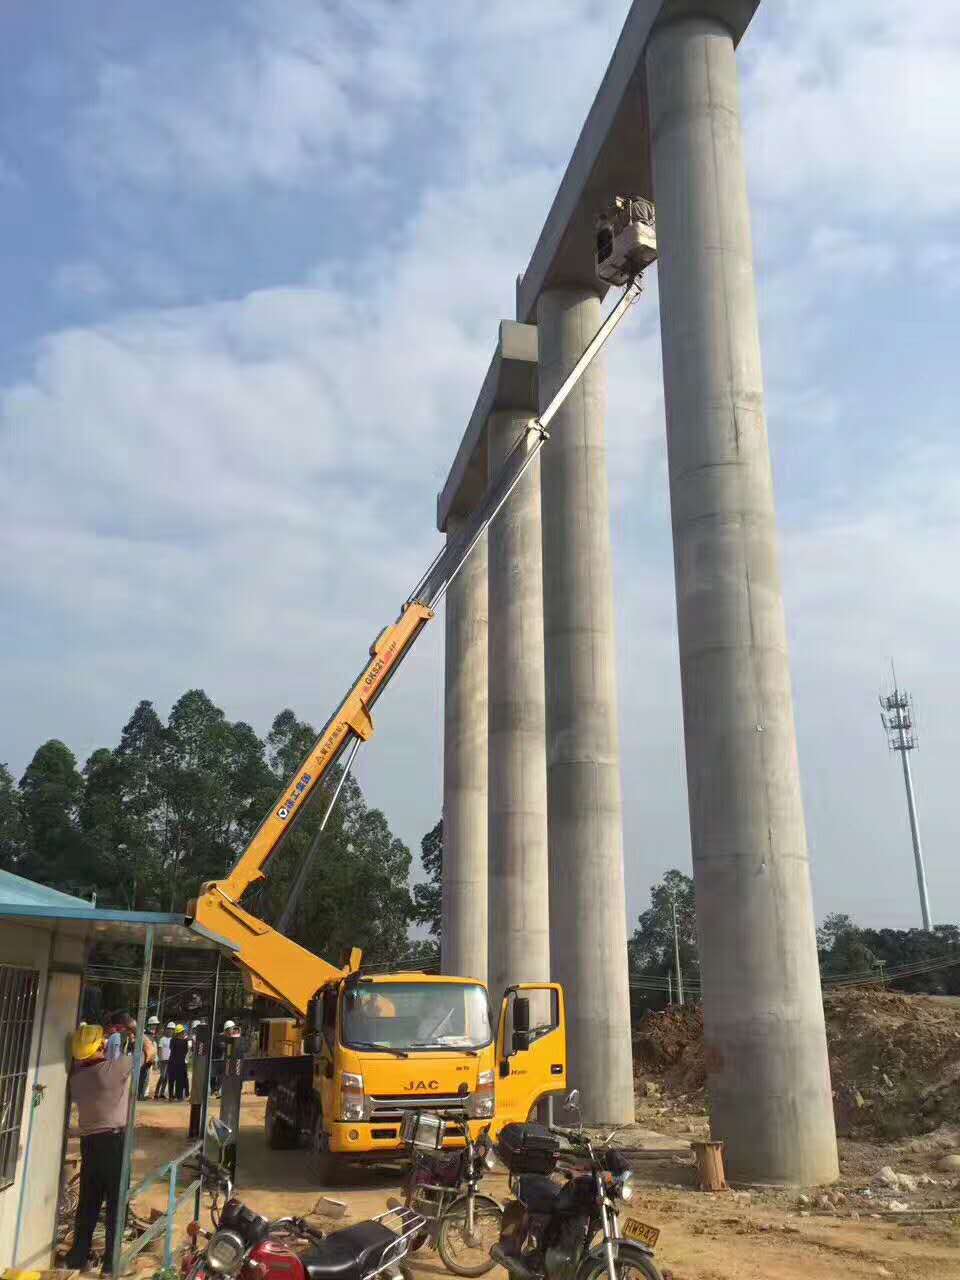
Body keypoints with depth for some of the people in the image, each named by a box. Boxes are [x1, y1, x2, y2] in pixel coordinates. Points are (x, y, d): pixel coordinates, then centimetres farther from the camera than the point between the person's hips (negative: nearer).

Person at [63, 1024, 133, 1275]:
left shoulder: (76, 1076, 4)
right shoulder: (115, 1067, -12)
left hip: (88, 1142, 5)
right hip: (115, 1140, -5)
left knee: (87, 1202, 16)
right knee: (116, 1202, 4)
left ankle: (77, 1257, 22)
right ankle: (111, 1263, 8)